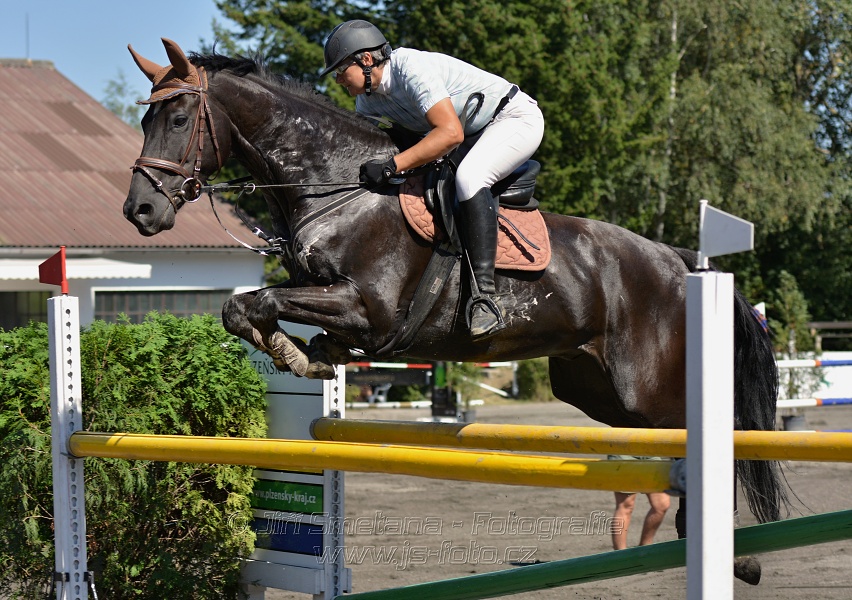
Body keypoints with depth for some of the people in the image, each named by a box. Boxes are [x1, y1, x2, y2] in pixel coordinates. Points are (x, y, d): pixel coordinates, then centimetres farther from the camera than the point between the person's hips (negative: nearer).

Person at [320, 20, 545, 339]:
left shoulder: (411, 68, -29)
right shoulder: (368, 99, 0)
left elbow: (451, 133, -37)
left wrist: (392, 165, -39)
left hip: (518, 118, -10)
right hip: (475, 135, 10)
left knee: (468, 177, -35)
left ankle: (486, 295, -38)